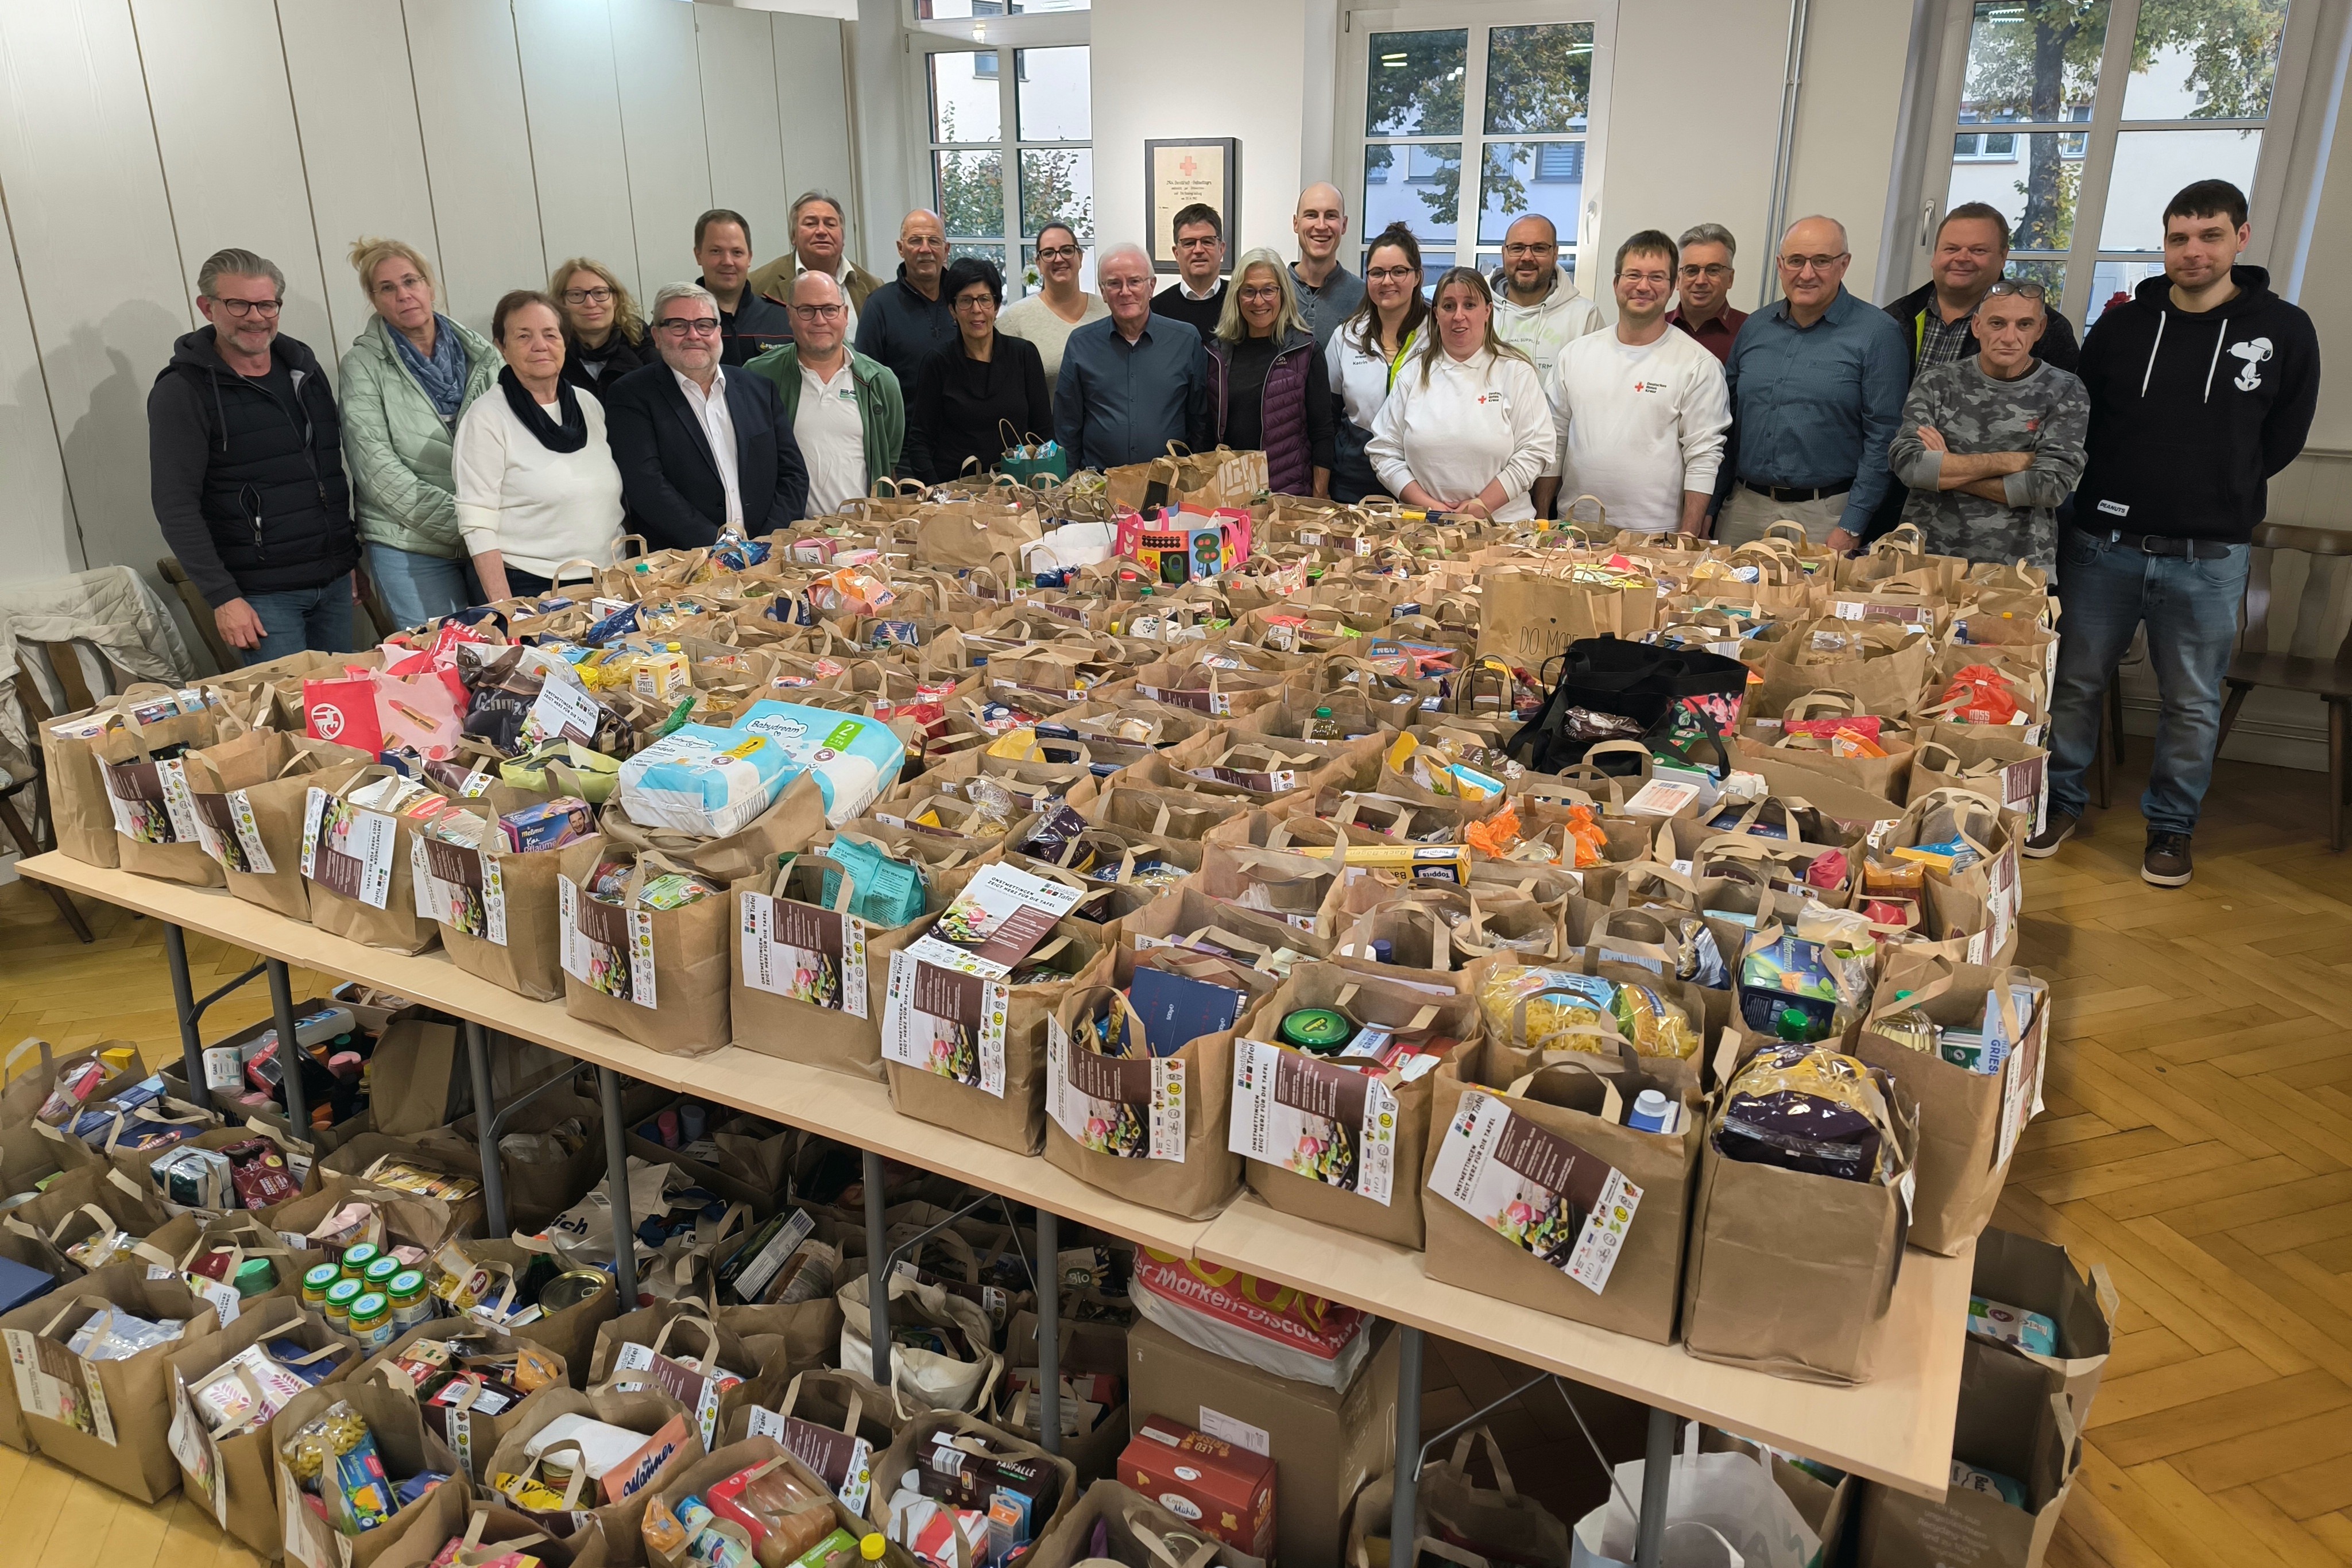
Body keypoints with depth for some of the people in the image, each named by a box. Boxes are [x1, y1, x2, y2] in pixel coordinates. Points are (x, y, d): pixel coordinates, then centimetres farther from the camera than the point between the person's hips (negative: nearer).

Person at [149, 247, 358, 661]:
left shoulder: (303, 367, 12)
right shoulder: (181, 391, -6)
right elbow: (175, 507, -10)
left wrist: (353, 555, 16)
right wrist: (222, 597, -16)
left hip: (335, 582, 6)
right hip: (262, 595, -6)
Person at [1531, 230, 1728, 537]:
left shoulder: (1699, 365, -2)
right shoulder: (1576, 354, 10)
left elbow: (1703, 458, -5)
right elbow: (1554, 440, 12)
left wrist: (1687, 541, -12)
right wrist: (1540, 522, 7)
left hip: (1654, 535, -3)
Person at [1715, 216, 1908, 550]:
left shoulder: (1877, 334, -4)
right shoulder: (1754, 328, 10)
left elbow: (1883, 438, -8)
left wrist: (1851, 529, -13)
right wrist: (1710, 506, 6)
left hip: (1824, 516, -4)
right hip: (1744, 509, 4)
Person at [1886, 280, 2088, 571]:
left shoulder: (2064, 393, 3)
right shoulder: (1937, 383, 5)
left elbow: (2051, 485, -9)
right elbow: (1906, 463, -10)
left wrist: (1946, 471, -8)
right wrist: (2008, 462, -10)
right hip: (1925, 558, 1)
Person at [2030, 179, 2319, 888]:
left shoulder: (2283, 332, -1)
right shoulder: (2122, 326, 2)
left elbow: (2281, 441, 7)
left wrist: (2220, 491, 6)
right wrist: (2123, 489, 4)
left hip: (2208, 556, -1)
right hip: (2103, 543, 1)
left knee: (2192, 703, 8)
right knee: (2076, 683, 9)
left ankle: (2171, 824, 23)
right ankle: (2060, 802, 26)